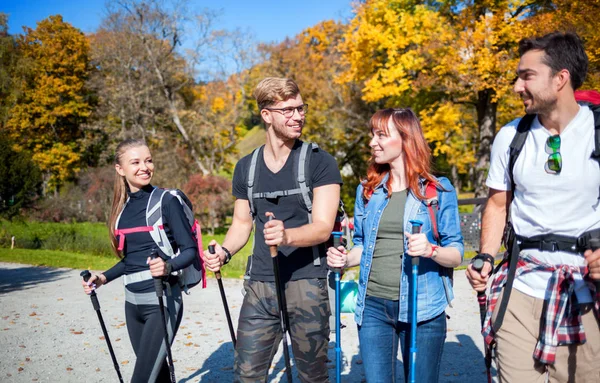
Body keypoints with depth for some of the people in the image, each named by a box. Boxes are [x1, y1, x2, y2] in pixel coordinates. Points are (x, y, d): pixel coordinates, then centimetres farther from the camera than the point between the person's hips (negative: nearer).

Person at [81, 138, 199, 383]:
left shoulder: (166, 201, -8)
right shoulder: (122, 207, 9)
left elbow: (190, 250, -10)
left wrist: (168, 266, -29)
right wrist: (104, 278, 8)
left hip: (162, 301, -6)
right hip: (132, 302, 6)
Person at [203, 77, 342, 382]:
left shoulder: (320, 162, -6)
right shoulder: (246, 167, 8)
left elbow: (323, 227, -13)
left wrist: (287, 235, -33)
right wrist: (224, 251, -4)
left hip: (307, 284, -3)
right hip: (259, 285, 4)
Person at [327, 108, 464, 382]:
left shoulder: (438, 190, -4)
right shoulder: (367, 190, 8)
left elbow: (456, 254, -4)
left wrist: (431, 250, -24)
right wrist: (344, 259, -4)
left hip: (422, 308, -3)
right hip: (373, 306, 3)